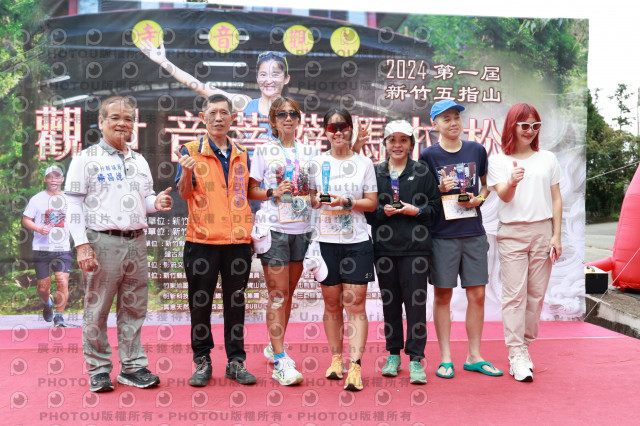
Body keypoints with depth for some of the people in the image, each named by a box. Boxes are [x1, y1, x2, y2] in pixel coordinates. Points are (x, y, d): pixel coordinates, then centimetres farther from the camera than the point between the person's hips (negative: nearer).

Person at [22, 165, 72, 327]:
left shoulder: (68, 199, 8)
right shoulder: (37, 199, 2)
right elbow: (25, 220, 2)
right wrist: (39, 229, -16)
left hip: (63, 249, 1)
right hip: (41, 249, -1)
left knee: (63, 283, -13)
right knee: (43, 287, 4)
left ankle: (59, 316, 1)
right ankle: (47, 303, 38)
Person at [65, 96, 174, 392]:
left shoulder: (139, 161, 16)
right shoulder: (86, 159, 0)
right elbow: (74, 205, -5)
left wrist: (155, 203, -3)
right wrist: (82, 245, -13)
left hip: (136, 242, 5)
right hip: (103, 242, -5)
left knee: (134, 308, 9)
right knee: (97, 309, 2)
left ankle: (132, 366, 19)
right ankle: (99, 369, 15)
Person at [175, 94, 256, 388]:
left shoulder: (242, 154, 12)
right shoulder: (191, 151, 0)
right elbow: (184, 193, -10)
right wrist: (187, 173, -30)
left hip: (238, 241, 3)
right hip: (202, 240, -3)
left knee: (235, 302, 9)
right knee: (200, 303, 6)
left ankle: (236, 361, 19)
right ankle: (202, 361, 18)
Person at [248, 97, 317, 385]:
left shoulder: (309, 151, 12)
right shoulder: (263, 150, 3)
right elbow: (251, 190, 2)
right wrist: (273, 192, -14)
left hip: (302, 229, 4)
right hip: (273, 229, -4)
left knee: (288, 293, 12)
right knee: (278, 294, -6)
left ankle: (274, 346, 28)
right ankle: (280, 361, -3)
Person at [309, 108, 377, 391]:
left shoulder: (364, 163, 7)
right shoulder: (317, 163, 10)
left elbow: (372, 203, 4)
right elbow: (309, 199, 11)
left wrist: (346, 202, -12)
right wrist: (318, 201, -10)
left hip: (357, 242, -1)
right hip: (325, 241, 2)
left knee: (355, 304, -5)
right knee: (331, 302, 8)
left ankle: (355, 367, -3)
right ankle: (336, 359, 23)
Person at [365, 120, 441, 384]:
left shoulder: (422, 172, 6)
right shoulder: (374, 172, 10)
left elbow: (436, 208, 4)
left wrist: (416, 211, -12)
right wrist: (382, 212, -8)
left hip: (415, 246, -2)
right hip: (384, 247, 2)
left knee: (416, 301, -5)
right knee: (390, 301, 9)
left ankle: (415, 360, 3)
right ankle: (393, 354, 22)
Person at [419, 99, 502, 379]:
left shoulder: (476, 150, 9)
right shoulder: (428, 155, 0)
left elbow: (487, 184, 19)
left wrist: (478, 199, -1)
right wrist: (441, 189, -14)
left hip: (474, 233, 3)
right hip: (442, 234, -3)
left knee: (477, 295, 4)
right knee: (442, 295, 3)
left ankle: (474, 356, 18)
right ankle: (445, 358, 14)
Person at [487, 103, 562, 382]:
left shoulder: (547, 159, 11)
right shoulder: (498, 161, 4)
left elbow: (556, 199, 11)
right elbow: (503, 196, -9)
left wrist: (556, 236, 4)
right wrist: (512, 183, -33)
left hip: (542, 231, 3)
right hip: (512, 233, -2)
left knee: (537, 293, 5)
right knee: (514, 293, -5)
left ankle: (525, 344, 20)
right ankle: (516, 355, -2)